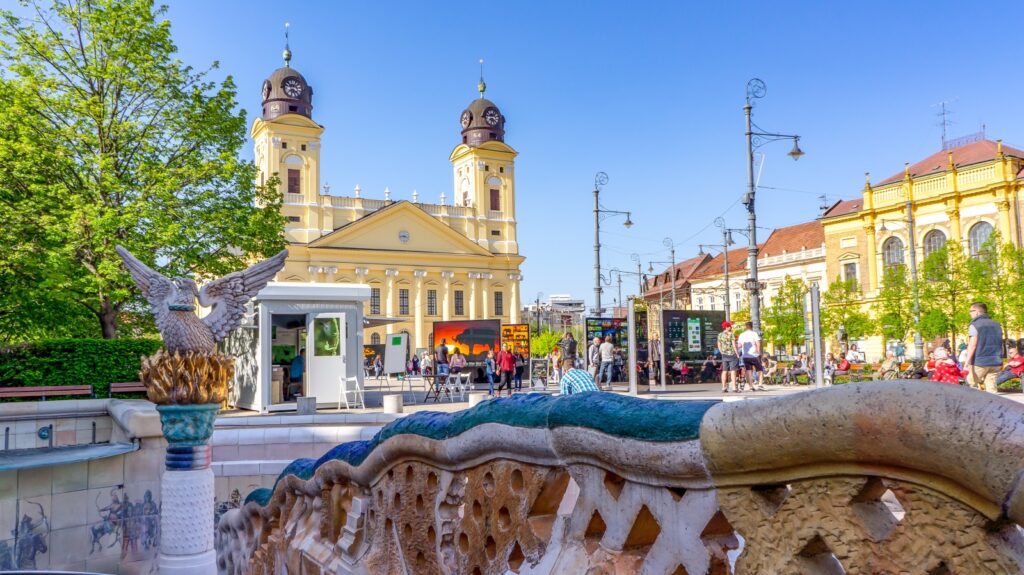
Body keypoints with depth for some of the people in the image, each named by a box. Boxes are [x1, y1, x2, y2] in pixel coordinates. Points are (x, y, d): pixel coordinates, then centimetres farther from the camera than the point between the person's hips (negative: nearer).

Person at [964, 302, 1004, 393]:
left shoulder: (974, 325, -7)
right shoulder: (996, 325, 14)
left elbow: (972, 345, -15)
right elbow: (1000, 344, 20)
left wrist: (967, 362, -15)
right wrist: (1000, 361, 28)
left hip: (980, 362, -6)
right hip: (995, 363, 6)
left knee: (972, 383, 8)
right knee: (991, 386, 6)